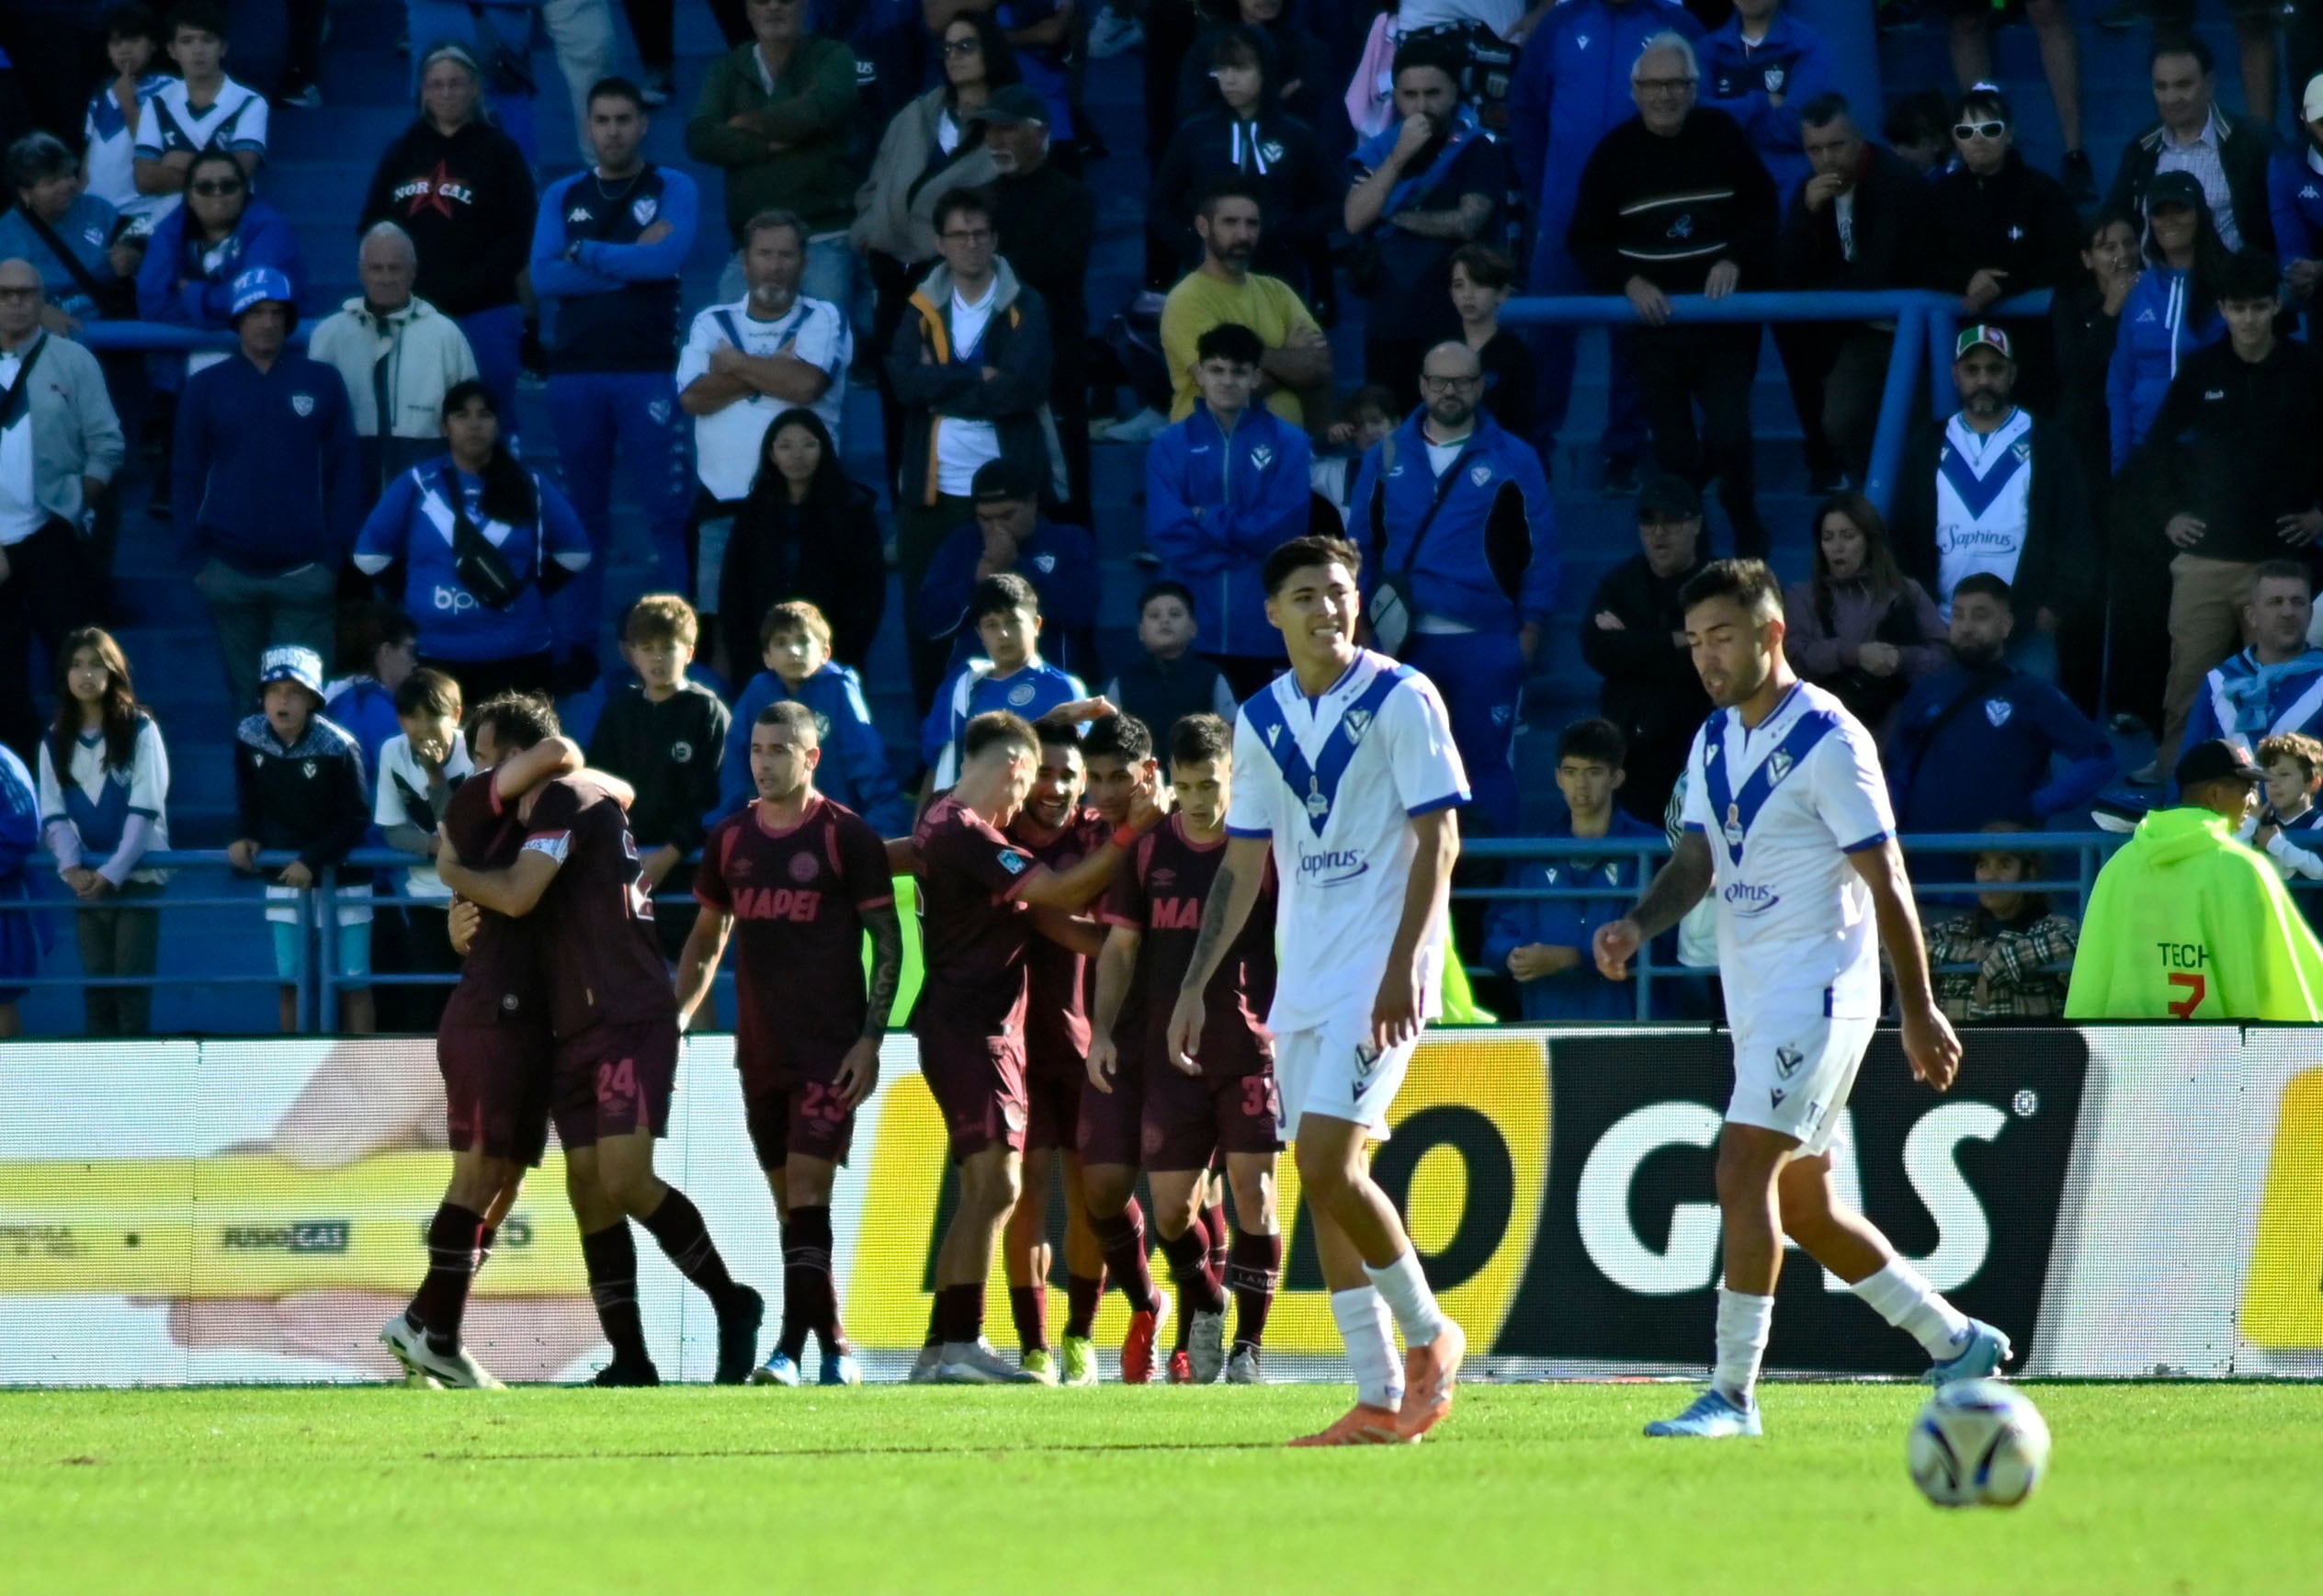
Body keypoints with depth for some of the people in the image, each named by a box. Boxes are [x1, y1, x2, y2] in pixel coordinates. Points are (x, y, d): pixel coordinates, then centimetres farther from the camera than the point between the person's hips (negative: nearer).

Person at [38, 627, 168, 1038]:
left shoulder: (139, 730, -2)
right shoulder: (55, 742, 9)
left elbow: (145, 808, -9)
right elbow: (54, 814, 3)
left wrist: (113, 872, -16)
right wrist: (72, 866, -15)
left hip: (137, 875, -3)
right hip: (85, 880, 3)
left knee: (132, 981, -7)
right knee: (96, 984, 2)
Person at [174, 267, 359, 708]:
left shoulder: (322, 383, 4)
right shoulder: (206, 388, 6)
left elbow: (344, 472, 6)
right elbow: (188, 476, 8)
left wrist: (338, 554, -1)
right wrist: (195, 555, -1)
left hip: (305, 571, -1)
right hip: (230, 573, 1)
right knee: (247, 693, 7)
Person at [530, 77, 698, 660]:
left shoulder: (671, 188, 6)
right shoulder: (563, 196, 13)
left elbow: (668, 257, -12)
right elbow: (544, 277, -2)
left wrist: (585, 253, -5)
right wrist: (631, 262, -7)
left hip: (648, 367, -2)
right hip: (575, 369, 3)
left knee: (669, 511, -7)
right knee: (581, 513, 5)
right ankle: (578, 648, 8)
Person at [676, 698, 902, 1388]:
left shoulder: (848, 838, -6)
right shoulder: (730, 839, 9)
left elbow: (888, 942, -5)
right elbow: (708, 936, 20)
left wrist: (870, 1039, -12)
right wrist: (676, 1016, 11)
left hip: (831, 1047, -6)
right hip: (760, 1047, 6)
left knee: (806, 1194, -13)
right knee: (789, 1199, 7)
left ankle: (794, 1345, -19)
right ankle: (831, 1344, 13)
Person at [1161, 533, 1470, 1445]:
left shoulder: (1401, 699, -7)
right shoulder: (1261, 720, 11)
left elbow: (1438, 838, -10)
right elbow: (1243, 864, 17)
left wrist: (1404, 965, -19)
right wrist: (1194, 986, 12)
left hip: (1381, 974, -7)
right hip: (1302, 980, 7)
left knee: (1329, 1164, -17)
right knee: (1321, 1181, 4)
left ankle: (1427, 1332, 3)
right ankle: (1380, 1400, 8)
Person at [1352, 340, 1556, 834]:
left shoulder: (1513, 460, 4)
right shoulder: (1388, 458, 10)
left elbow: (1540, 548, 3)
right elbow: (1360, 544, 11)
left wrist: (1532, 626, -4)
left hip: (1486, 641, -2)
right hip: (1402, 640, 2)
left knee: (1487, 762, -1)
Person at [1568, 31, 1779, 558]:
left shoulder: (1721, 135, -2)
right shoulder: (1614, 153, -2)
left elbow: (1762, 208, 6)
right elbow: (1585, 241, 2)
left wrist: (1735, 261, -12)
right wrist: (1629, 282, -15)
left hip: (1724, 315, 0)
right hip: (1653, 319, 0)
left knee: (1729, 435, -9)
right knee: (1673, 450, 0)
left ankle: (1748, 537, 17)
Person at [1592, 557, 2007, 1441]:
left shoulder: (1827, 740, -14)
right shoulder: (1713, 741, 10)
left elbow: (1886, 881, -13)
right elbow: (1698, 861, 12)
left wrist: (1919, 1011, -12)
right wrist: (1638, 925, -9)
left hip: (1819, 994, -9)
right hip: (1754, 1001, 9)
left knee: (1742, 1173, -17)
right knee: (1802, 1202, 13)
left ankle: (1733, 1394, -14)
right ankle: (1956, 1342, 26)